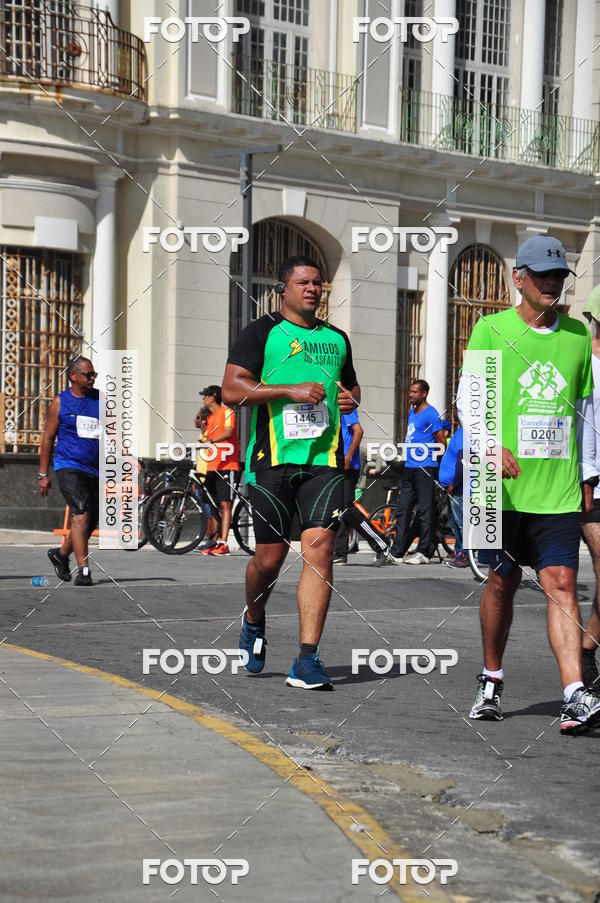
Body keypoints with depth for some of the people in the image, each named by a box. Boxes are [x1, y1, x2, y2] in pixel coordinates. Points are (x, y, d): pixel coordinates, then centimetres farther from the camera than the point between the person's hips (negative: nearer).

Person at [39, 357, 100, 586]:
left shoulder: (101, 400, 10)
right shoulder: (60, 402, 2)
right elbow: (48, 438, 5)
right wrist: (43, 474, 2)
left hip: (96, 470, 5)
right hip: (69, 466, -4)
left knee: (91, 523, 9)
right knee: (81, 515, -21)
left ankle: (61, 554, 34)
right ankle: (83, 571, -20)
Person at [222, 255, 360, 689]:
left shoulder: (336, 338, 19)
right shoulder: (262, 332, 2)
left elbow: (351, 385, 34)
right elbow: (232, 389, -8)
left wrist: (350, 399, 9)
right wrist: (292, 390, -15)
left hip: (325, 460, 3)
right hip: (273, 458, -3)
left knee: (319, 548, -10)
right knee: (271, 556, 2)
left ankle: (307, 661, -10)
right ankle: (253, 622, 35)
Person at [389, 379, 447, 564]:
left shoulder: (430, 414, -9)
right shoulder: (412, 413, 18)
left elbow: (442, 442, -9)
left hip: (425, 469, -9)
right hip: (410, 468, 9)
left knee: (425, 511, -5)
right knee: (402, 509, 6)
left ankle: (424, 552, -2)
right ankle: (397, 552, 6)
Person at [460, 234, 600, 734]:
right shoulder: (491, 329, 0)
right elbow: (468, 398, -5)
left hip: (559, 489, 2)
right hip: (504, 486, -1)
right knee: (503, 583, 9)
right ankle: (492, 681, 28)